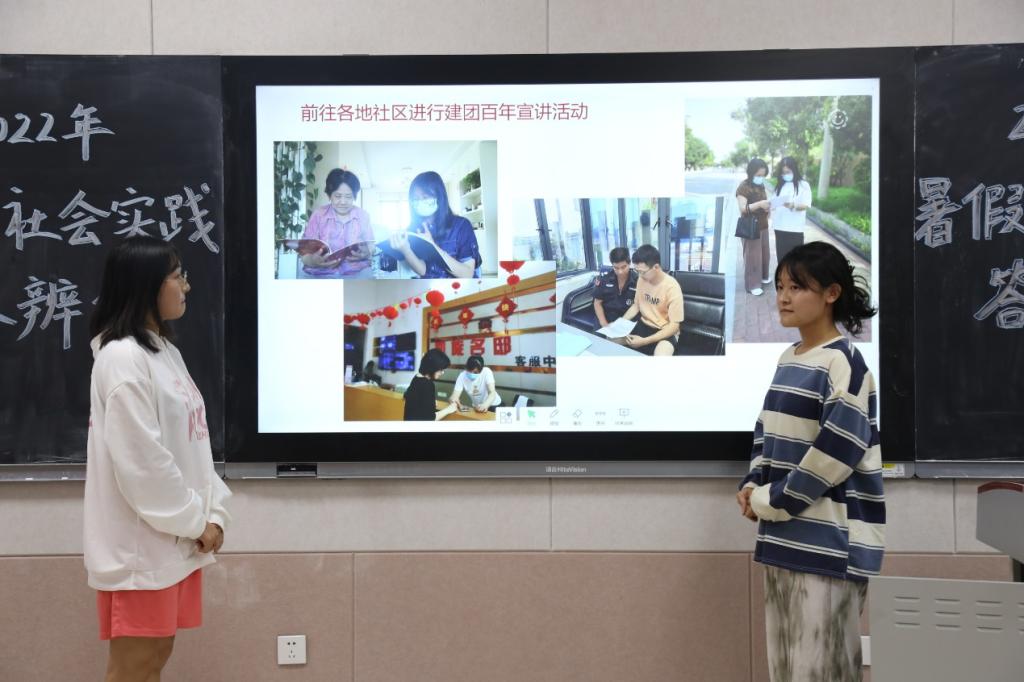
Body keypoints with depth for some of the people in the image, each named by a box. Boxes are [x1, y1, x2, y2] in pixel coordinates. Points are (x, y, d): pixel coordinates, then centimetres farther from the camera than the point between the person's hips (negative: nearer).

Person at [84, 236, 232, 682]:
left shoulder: (165, 351, 12)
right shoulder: (122, 357, -17)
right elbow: (140, 461, -21)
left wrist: (214, 513, 3)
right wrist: (195, 521, -12)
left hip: (176, 537, 9)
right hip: (141, 542, -9)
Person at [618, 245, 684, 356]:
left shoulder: (672, 287, -21)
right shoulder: (642, 279, -4)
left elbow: (674, 326, -21)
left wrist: (644, 341, -29)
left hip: (665, 331, -7)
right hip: (644, 325, 7)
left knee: (661, 355, -38)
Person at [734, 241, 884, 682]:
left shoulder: (843, 363, -12)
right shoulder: (788, 359, 13)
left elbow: (836, 452, -19)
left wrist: (769, 500, -13)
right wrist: (752, 487, 2)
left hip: (828, 537, -8)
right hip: (785, 530, 8)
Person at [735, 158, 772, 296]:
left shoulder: (761, 186, 9)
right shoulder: (744, 187, -16)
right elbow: (742, 208, -24)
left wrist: (768, 208, -2)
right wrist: (759, 204, -34)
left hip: (763, 226, 8)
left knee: (764, 253, 18)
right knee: (752, 255, -3)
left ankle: (762, 276, 36)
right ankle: (752, 284, 5)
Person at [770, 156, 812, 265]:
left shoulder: (803, 185, -3)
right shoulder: (780, 185, 11)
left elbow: (806, 205, -13)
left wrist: (793, 205, -31)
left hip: (795, 228, -5)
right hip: (780, 227, 5)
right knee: (782, 258, 11)